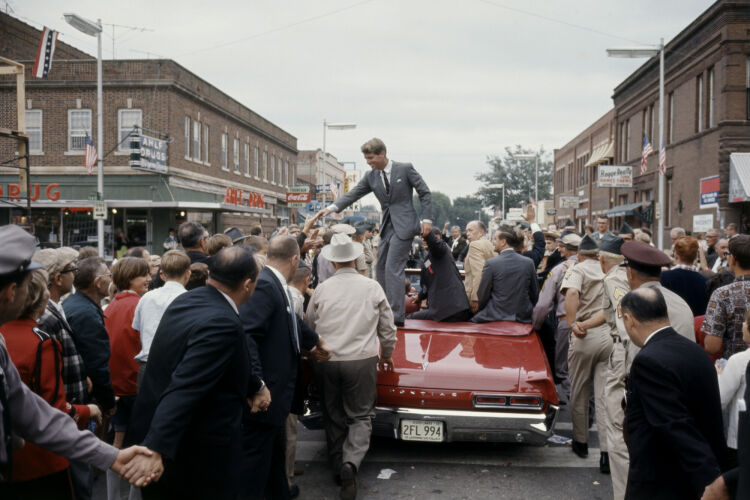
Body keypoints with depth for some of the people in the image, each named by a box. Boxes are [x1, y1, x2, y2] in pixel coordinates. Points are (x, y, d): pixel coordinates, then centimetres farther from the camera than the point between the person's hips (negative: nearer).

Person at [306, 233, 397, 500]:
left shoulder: (321, 290, -2)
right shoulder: (373, 288, -3)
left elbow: (309, 327, 8)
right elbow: (388, 328, 5)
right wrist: (386, 355, 21)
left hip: (326, 362, 2)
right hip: (362, 360, -1)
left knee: (333, 417, 16)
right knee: (361, 416, 7)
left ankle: (338, 465, 25)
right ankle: (351, 463, -13)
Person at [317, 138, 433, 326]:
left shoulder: (405, 169, -5)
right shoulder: (371, 177, 8)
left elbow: (425, 193, -1)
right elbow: (353, 194, 3)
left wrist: (426, 219, -8)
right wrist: (332, 207, -13)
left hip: (403, 225, -7)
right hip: (387, 226, 7)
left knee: (393, 268, -14)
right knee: (381, 268, 9)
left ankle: (396, 315, -11)